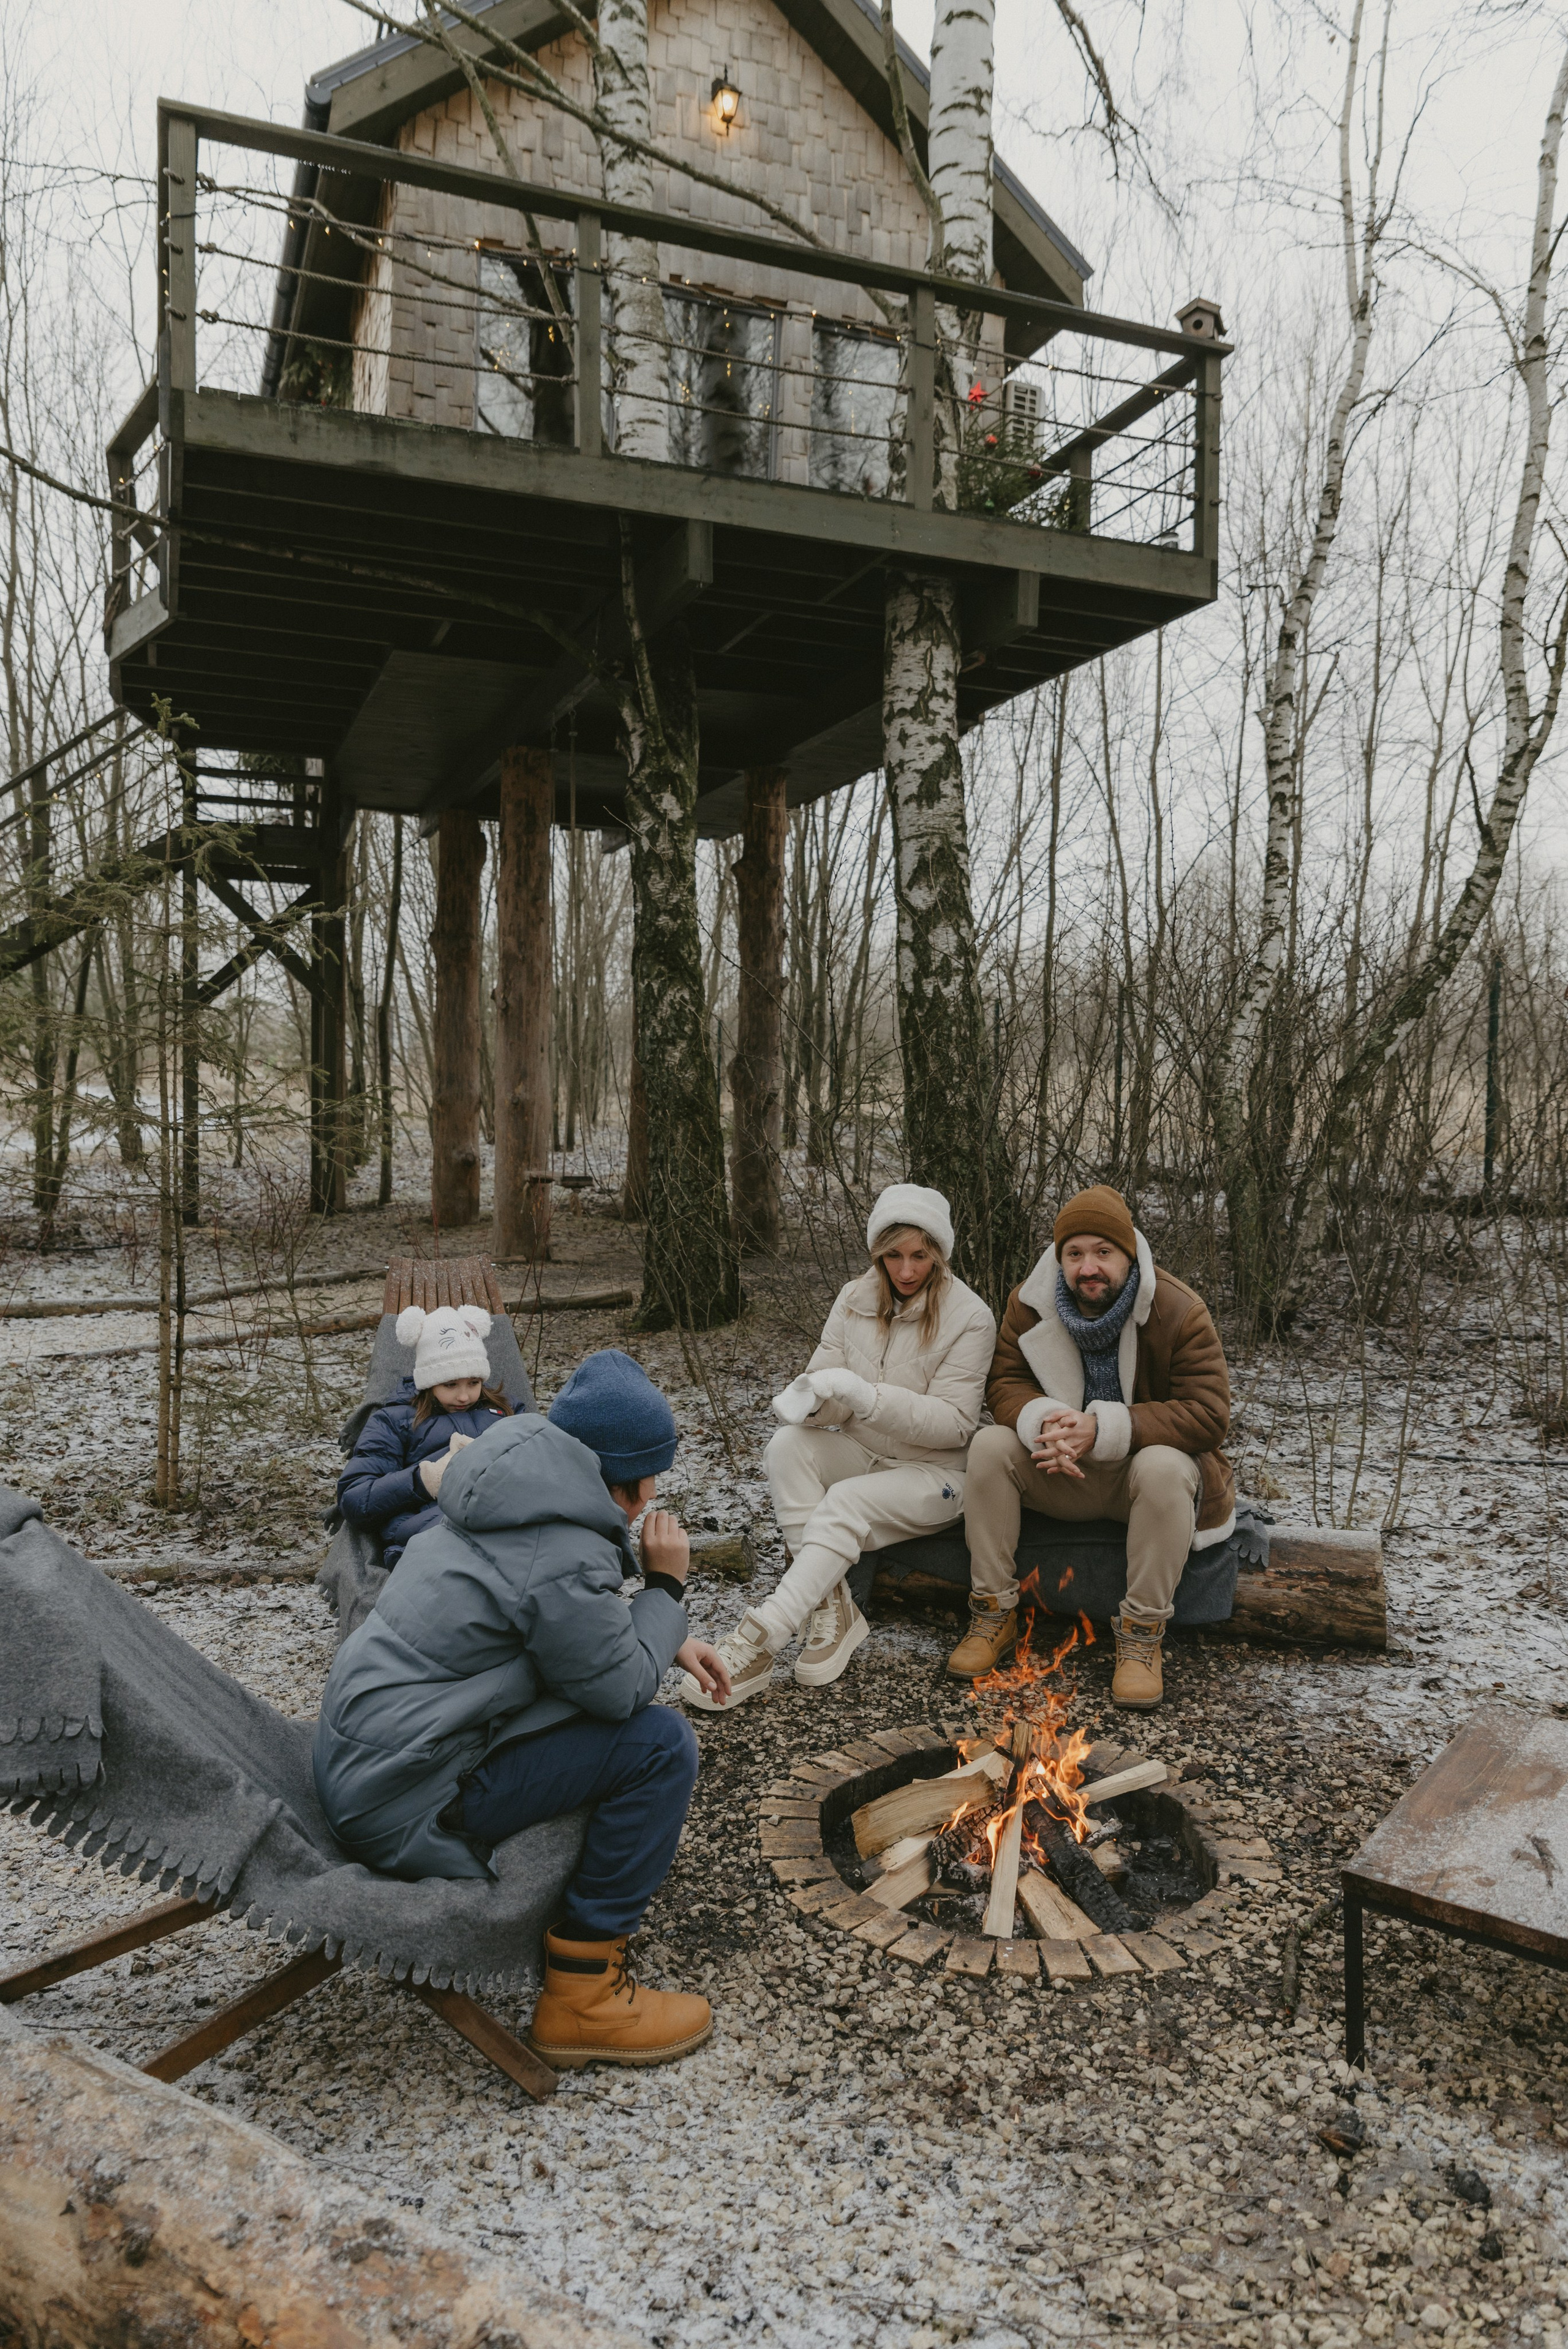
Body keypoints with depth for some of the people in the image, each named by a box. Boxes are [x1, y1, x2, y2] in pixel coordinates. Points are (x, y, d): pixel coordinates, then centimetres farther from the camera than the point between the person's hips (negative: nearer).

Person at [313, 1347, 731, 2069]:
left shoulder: (516, 1497, 7)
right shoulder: (561, 1556, -24)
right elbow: (620, 1687, -14)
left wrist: (669, 1642, 11)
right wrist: (666, 1586, -3)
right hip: (403, 1805, -10)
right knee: (660, 1743, -14)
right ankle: (582, 1996, -4)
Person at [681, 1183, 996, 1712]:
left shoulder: (969, 1317, -14)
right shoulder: (856, 1300, 1)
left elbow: (954, 1424, -18)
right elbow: (825, 1382, 0)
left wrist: (864, 1395, -30)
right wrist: (811, 1396, -27)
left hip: (934, 1475, -5)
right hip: (863, 1456, 5)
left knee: (847, 1503, -31)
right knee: (789, 1445, -23)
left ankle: (758, 1642, -34)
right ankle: (831, 1609, -23)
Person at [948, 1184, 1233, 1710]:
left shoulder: (1180, 1312, -18)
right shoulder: (1030, 1303, -7)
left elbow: (1208, 1414, -22)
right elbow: (1006, 1383, -4)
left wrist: (1104, 1429, -33)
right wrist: (1044, 1424, -30)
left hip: (1150, 1461, -3)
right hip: (1063, 1474, 3)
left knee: (1163, 1468, -36)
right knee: (990, 1445, -21)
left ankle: (1142, 1636, -22)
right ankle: (994, 1615, -11)